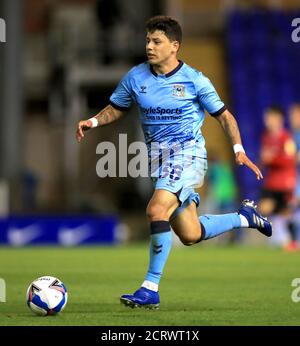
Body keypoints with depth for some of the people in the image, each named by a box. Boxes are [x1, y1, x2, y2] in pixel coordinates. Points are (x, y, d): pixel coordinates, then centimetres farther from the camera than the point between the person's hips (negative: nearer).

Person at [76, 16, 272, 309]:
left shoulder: (194, 80, -6)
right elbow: (115, 109, 16)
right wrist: (93, 122, -4)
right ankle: (245, 216, 36)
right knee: (190, 235, 8)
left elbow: (224, 115, 3)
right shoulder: (135, 77, 3)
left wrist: (238, 150, -10)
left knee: (156, 210, -27)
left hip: (188, 153, -5)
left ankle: (150, 289, -21)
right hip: (158, 158, 5)